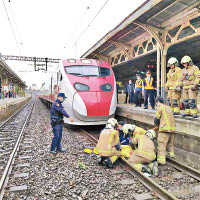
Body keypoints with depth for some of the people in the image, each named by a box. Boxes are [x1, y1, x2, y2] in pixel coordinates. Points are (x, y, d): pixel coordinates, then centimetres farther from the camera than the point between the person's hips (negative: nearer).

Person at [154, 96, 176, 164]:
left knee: (162, 145, -7)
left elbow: (156, 119, -3)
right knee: (171, 144, 20)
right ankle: (171, 155, 28)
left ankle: (161, 160, -9)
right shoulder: (168, 108, 22)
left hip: (164, 129, -8)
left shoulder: (160, 107, -1)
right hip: (172, 128, 8)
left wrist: (157, 125, 17)